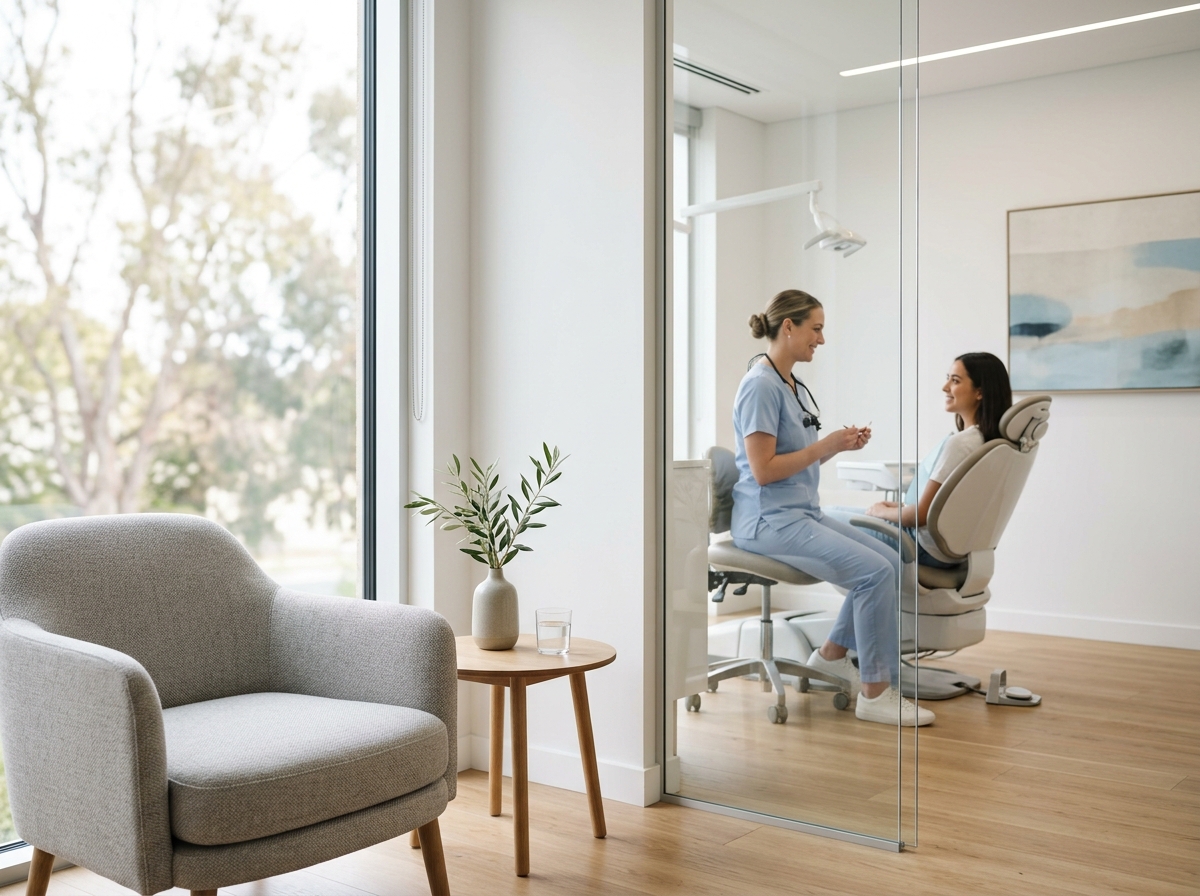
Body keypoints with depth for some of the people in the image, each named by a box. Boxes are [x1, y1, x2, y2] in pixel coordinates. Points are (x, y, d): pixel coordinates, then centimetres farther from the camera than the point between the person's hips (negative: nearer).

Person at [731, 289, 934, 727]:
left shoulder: (795, 387, 15)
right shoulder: (760, 386, -15)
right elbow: (763, 470, -20)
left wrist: (839, 444, 3)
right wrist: (826, 446, -16)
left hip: (803, 510, 10)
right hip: (768, 519, -10)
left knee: (890, 560, -3)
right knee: (874, 571, -21)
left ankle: (833, 652, 12)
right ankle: (875, 692, -10)